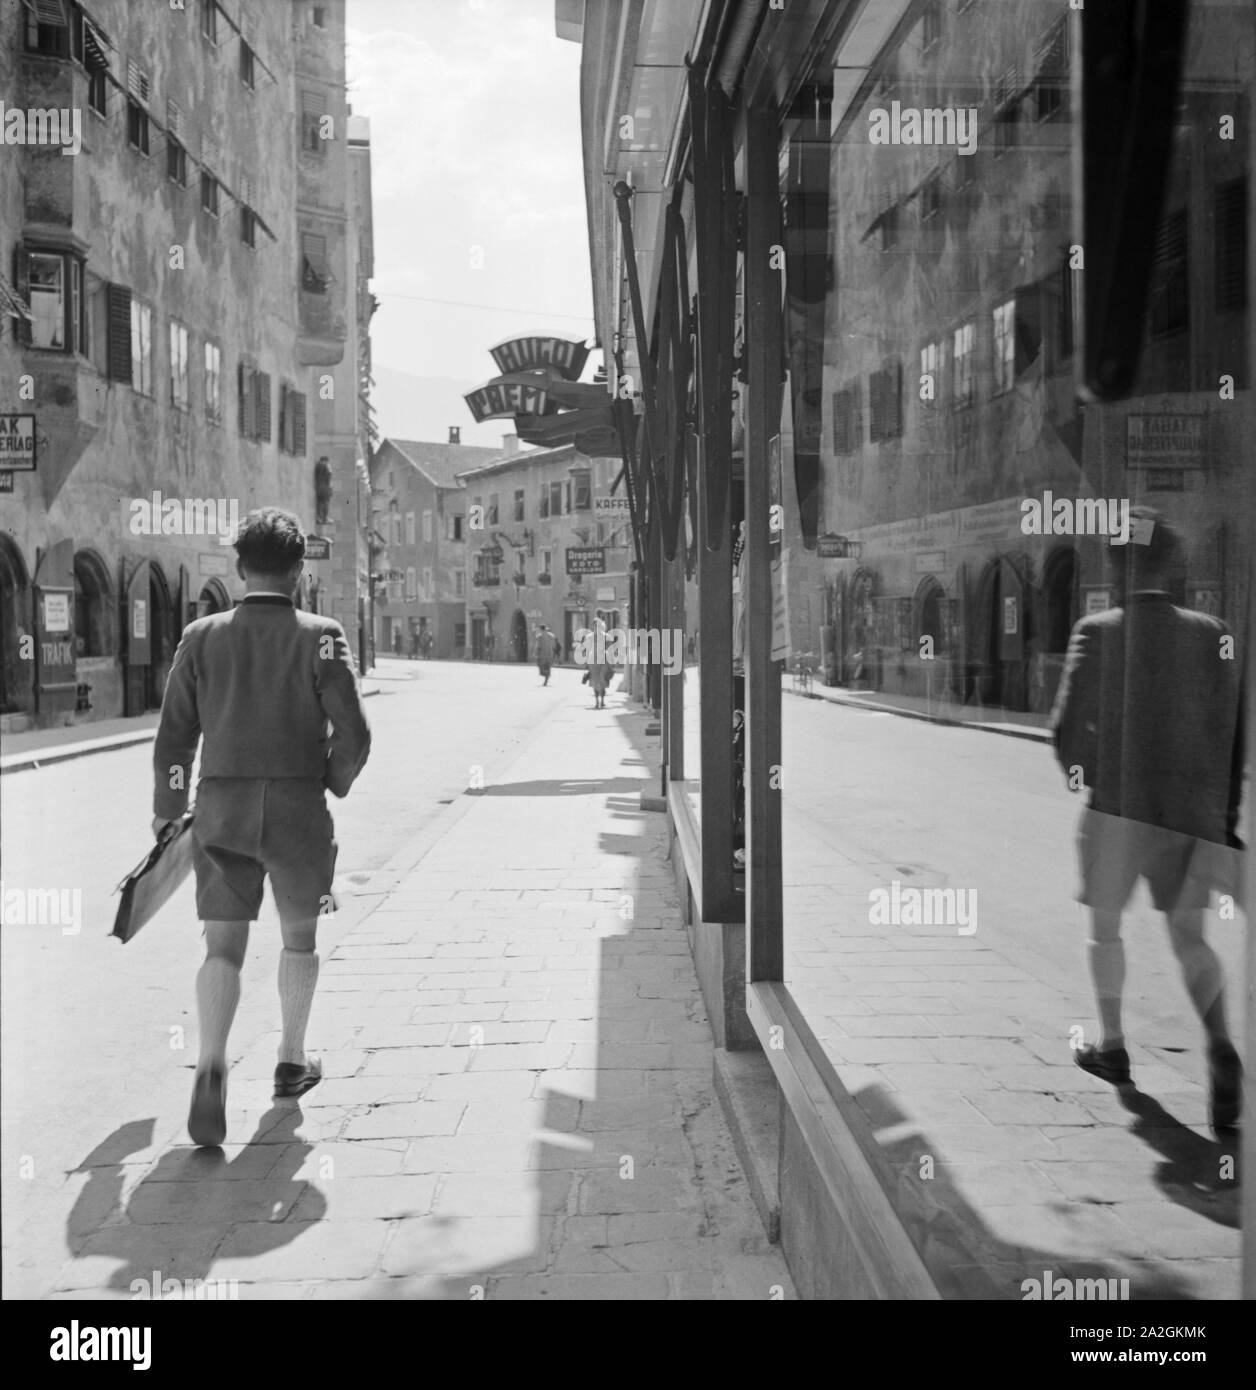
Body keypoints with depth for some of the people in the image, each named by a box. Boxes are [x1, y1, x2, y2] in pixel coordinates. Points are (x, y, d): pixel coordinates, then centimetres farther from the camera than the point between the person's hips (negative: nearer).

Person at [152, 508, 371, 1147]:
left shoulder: (201, 637, 2)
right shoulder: (321, 636, -6)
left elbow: (173, 739, 3)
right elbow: (353, 736, -11)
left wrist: (167, 812, 16)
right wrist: (332, 784, 9)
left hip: (221, 810, 2)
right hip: (299, 810, -1)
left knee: (223, 947, 5)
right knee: (299, 934, 17)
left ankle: (211, 1065, -15)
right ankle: (291, 1061, 27)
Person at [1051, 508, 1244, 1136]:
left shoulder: (1098, 631, -6)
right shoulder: (1211, 634, 2)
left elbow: (1068, 728, -11)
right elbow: (1233, 732, 3)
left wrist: (1085, 777, 9)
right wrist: (1226, 816, 10)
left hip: (1118, 803, -2)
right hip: (1193, 809, 3)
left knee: (1105, 926, 16)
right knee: (1189, 937, 10)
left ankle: (1111, 1045, 27)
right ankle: (1220, 1045, -11)